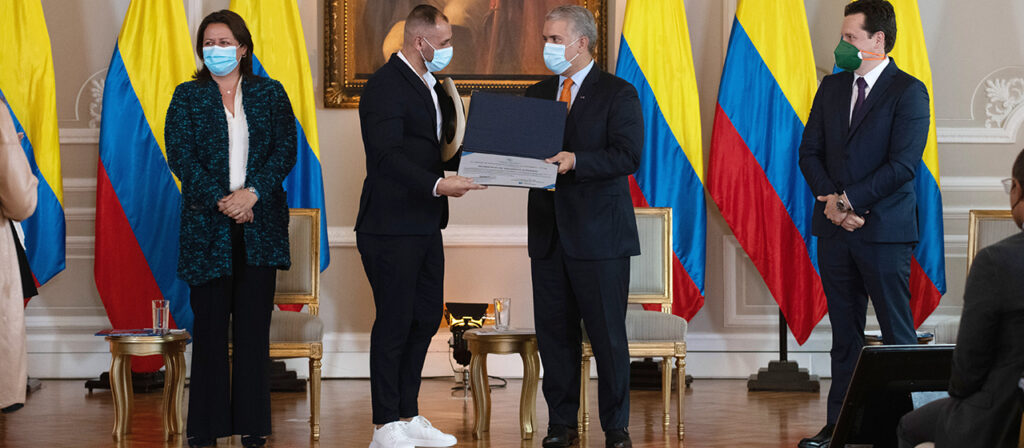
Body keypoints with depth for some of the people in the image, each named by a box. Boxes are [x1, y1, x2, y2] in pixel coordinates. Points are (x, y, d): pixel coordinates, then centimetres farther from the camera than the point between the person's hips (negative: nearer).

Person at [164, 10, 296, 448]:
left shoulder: (270, 94, 9)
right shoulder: (187, 97, 6)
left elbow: (286, 150, 2)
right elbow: (180, 155, -3)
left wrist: (252, 193, -13)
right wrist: (222, 201, -13)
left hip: (260, 222, 1)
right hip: (206, 226, -1)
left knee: (254, 326, 1)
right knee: (210, 326, 0)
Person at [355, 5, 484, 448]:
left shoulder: (431, 85, 17)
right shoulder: (385, 86, -14)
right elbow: (388, 155, -24)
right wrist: (438, 185, -34)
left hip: (425, 225, 9)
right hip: (391, 227, -9)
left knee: (425, 319, 13)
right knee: (394, 323, -3)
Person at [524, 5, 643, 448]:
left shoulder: (618, 94, -2)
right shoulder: (536, 95, 16)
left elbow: (627, 157, -13)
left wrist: (576, 161, -25)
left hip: (599, 235, -5)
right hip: (549, 232, 5)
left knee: (608, 335, -1)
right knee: (553, 332, 7)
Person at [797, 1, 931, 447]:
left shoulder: (908, 92, -6)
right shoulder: (832, 87, 13)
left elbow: (903, 163, -14)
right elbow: (809, 151, 11)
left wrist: (850, 199, -15)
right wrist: (830, 199, -6)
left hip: (884, 230, -6)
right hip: (834, 227, 6)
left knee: (898, 335, -2)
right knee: (845, 334, 11)